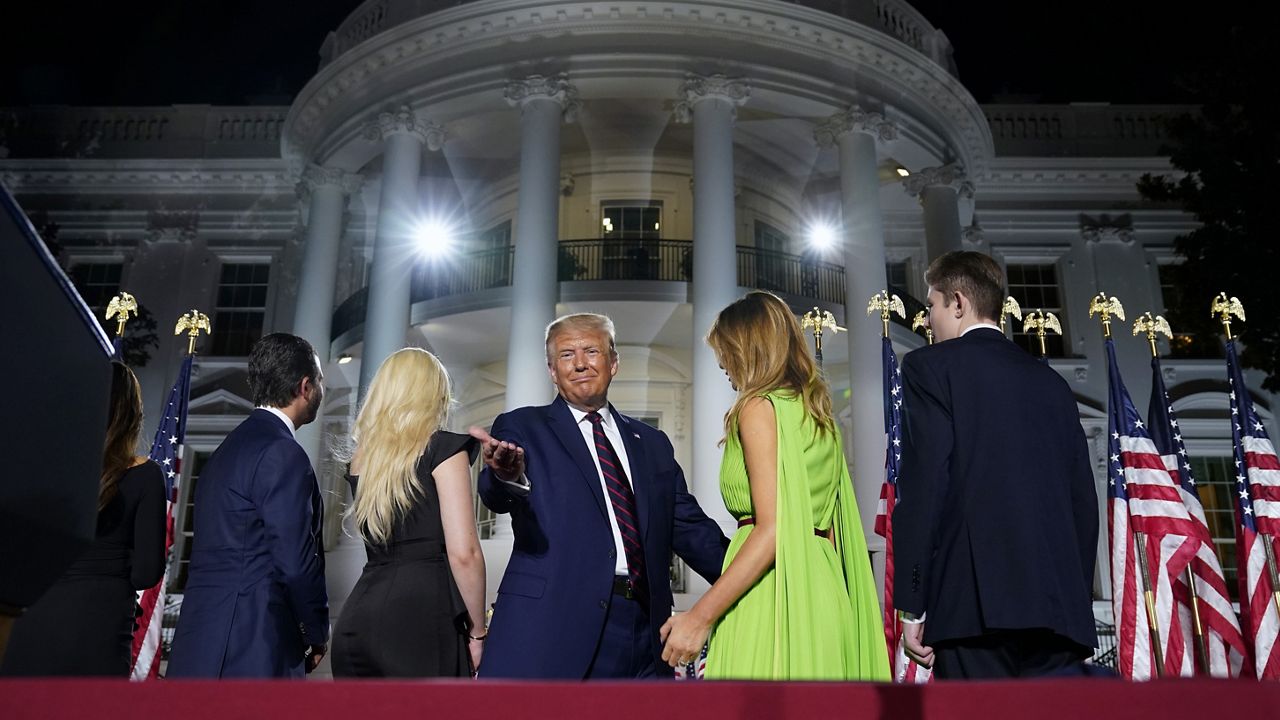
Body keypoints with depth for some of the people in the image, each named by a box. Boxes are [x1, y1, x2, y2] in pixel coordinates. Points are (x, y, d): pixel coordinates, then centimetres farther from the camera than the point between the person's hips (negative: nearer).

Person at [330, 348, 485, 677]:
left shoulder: (362, 458, 14)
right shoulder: (443, 448, -4)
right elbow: (464, 553, -11)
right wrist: (477, 631, -1)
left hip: (358, 620, 7)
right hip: (420, 619, -6)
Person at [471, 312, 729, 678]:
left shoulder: (653, 444, 18)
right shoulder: (522, 428, 6)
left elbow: (690, 528, 15)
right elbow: (498, 497, -12)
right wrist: (507, 475, -36)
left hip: (642, 631, 4)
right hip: (551, 629, -4)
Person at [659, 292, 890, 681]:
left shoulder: (759, 407, -8)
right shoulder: (819, 414, 16)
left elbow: (772, 529, -18)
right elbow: (830, 527, 14)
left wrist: (700, 616, -18)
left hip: (771, 589, -8)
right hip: (822, 589, 8)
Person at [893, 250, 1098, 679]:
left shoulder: (930, 367, 3)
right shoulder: (1051, 381, 21)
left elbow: (923, 485, -7)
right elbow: (1084, 498, 18)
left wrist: (911, 606, -6)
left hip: (976, 600, -6)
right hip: (1060, 604, 6)